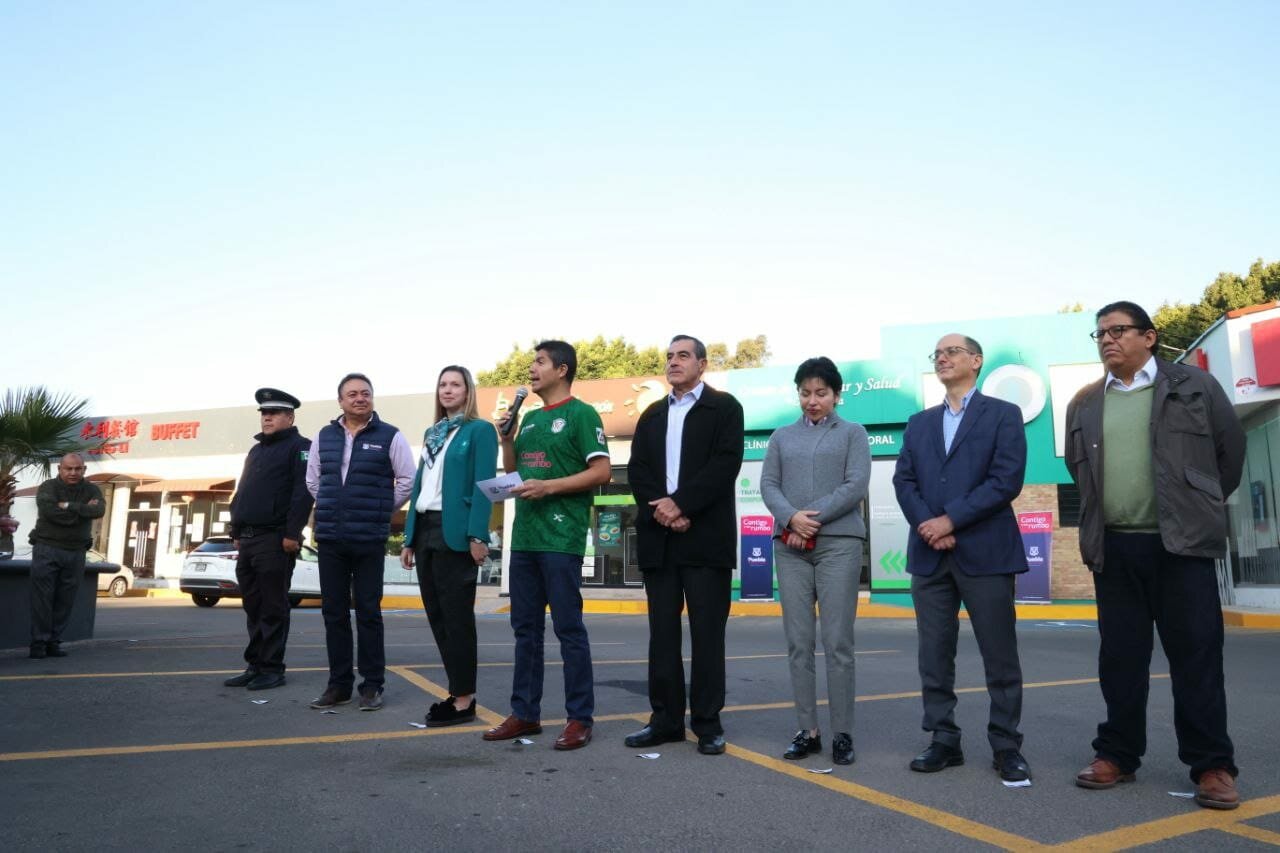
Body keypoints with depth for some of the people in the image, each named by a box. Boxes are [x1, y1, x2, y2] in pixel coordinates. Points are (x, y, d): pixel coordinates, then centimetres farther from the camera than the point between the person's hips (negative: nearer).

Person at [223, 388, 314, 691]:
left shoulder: (299, 447, -3)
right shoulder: (256, 451, 24)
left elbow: (303, 492, -13)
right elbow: (241, 493, 24)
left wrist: (292, 533, -20)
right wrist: (236, 532, 17)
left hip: (275, 540, -8)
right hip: (248, 540, 8)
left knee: (273, 608, -3)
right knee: (253, 607, 11)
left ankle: (272, 669, 3)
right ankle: (255, 666, 18)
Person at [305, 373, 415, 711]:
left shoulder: (389, 436, -3)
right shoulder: (324, 437, 10)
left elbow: (407, 480, -1)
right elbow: (313, 481, 20)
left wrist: (382, 510, 3)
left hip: (370, 540, -4)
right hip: (329, 538, 4)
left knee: (368, 612, 1)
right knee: (333, 612, 8)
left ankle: (372, 685, 10)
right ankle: (339, 684, 18)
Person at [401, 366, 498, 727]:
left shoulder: (480, 430, -3)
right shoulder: (431, 433, 18)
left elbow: (483, 486, -11)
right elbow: (419, 485, 17)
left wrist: (478, 536, -19)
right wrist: (409, 538, 13)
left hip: (454, 532, -8)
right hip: (425, 530, 8)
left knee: (456, 616, -3)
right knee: (436, 615, 10)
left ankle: (464, 700, 6)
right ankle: (458, 691, 20)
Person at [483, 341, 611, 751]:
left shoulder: (581, 414, -3)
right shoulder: (530, 418, 19)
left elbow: (601, 472, -10)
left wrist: (549, 487, -16)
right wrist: (506, 439, 7)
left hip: (561, 538, -7)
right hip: (524, 536, 8)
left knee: (569, 628, -2)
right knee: (526, 628, 12)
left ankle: (580, 718, 7)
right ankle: (525, 713, 21)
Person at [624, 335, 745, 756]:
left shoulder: (724, 407, 3)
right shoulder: (651, 415, 18)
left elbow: (725, 464, -11)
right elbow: (637, 470, 7)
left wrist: (681, 503, -17)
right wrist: (660, 509, -11)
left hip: (705, 536, -4)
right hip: (658, 536, 5)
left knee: (707, 634, 1)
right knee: (662, 634, 8)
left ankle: (707, 722, 11)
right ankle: (666, 718, 17)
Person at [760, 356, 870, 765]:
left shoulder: (852, 433, 9)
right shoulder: (782, 437, 16)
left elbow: (856, 486, -3)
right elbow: (768, 484, 6)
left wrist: (815, 518, -12)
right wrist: (792, 518, -13)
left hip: (839, 543, -2)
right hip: (790, 545, 3)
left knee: (837, 642, -2)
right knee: (798, 643, 3)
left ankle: (842, 733, 7)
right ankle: (808, 730, 11)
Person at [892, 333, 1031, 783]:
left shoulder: (1003, 414, 3)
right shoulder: (919, 422, 16)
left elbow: (1006, 479, -9)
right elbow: (903, 481, 7)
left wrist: (951, 519, -13)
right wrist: (928, 525, -11)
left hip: (985, 551, -4)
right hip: (929, 553, 4)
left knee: (1000, 656, 2)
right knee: (934, 655, 7)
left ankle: (1007, 747, 14)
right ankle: (944, 740, 17)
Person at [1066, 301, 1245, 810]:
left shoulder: (1193, 385, 4)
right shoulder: (1084, 404, 11)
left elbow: (1230, 447, 9)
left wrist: (1202, 507, 12)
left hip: (1181, 542, -3)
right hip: (1112, 547, 3)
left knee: (1196, 654, 0)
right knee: (1120, 654, 8)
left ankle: (1211, 764, 10)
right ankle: (1117, 754, 16)